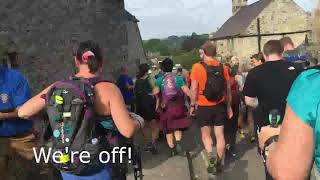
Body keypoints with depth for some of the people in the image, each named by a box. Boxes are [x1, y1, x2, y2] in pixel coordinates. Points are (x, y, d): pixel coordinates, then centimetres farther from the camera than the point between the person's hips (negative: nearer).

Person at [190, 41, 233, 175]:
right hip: (220, 106, 3)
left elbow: (194, 89, -11)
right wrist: (229, 106, 13)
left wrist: (192, 105, 1)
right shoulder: (223, 67, 0)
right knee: (220, 134, 12)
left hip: (204, 106, -3)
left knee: (206, 134, 14)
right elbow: (228, 88, 4)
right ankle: (219, 162, 22)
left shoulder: (197, 67, -11)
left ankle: (211, 155, -7)